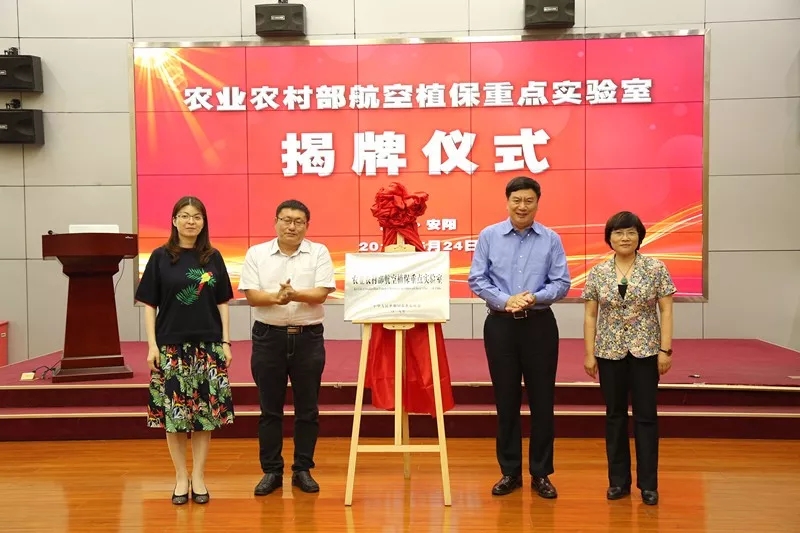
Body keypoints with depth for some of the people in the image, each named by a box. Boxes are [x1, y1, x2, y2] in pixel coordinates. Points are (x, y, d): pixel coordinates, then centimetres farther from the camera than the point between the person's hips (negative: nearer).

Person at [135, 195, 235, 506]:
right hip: (171, 346, -1)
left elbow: (222, 303, 7)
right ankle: (181, 477, 17)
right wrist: (152, 344, -5)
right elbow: (149, 304, 1)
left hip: (208, 345, 1)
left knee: (206, 411, 4)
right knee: (174, 412, 2)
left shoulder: (213, 257, 5)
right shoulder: (161, 257, 1)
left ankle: (198, 476, 17)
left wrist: (225, 342, 2)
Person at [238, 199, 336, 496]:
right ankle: (271, 471, 19)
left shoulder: (319, 252, 2)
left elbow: (321, 293, -8)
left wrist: (295, 294, -26)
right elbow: (251, 295, -5)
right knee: (270, 409, 7)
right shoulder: (256, 253, 4)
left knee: (307, 409, 7)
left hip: (308, 338, 0)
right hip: (268, 337, 0)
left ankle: (303, 470, 19)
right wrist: (275, 297, -24)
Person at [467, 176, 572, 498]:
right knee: (506, 400, 7)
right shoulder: (489, 236, 1)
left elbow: (562, 283, -1)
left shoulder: (551, 239, 1)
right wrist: (505, 300, -15)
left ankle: (541, 473, 17)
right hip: (500, 325, 0)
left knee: (542, 400, 4)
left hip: (540, 325, 0)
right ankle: (510, 472, 20)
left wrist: (534, 297, -18)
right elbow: (476, 280, -1)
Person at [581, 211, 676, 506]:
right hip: (610, 351, 2)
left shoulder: (656, 268, -3)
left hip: (645, 350, -2)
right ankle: (618, 481, 20)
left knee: (646, 416, 3)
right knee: (615, 416, 9)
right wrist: (589, 354, 0)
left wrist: (665, 350, -9)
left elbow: (666, 311, -3)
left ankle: (648, 484, 13)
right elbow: (590, 316, 4)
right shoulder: (597, 273, 2)